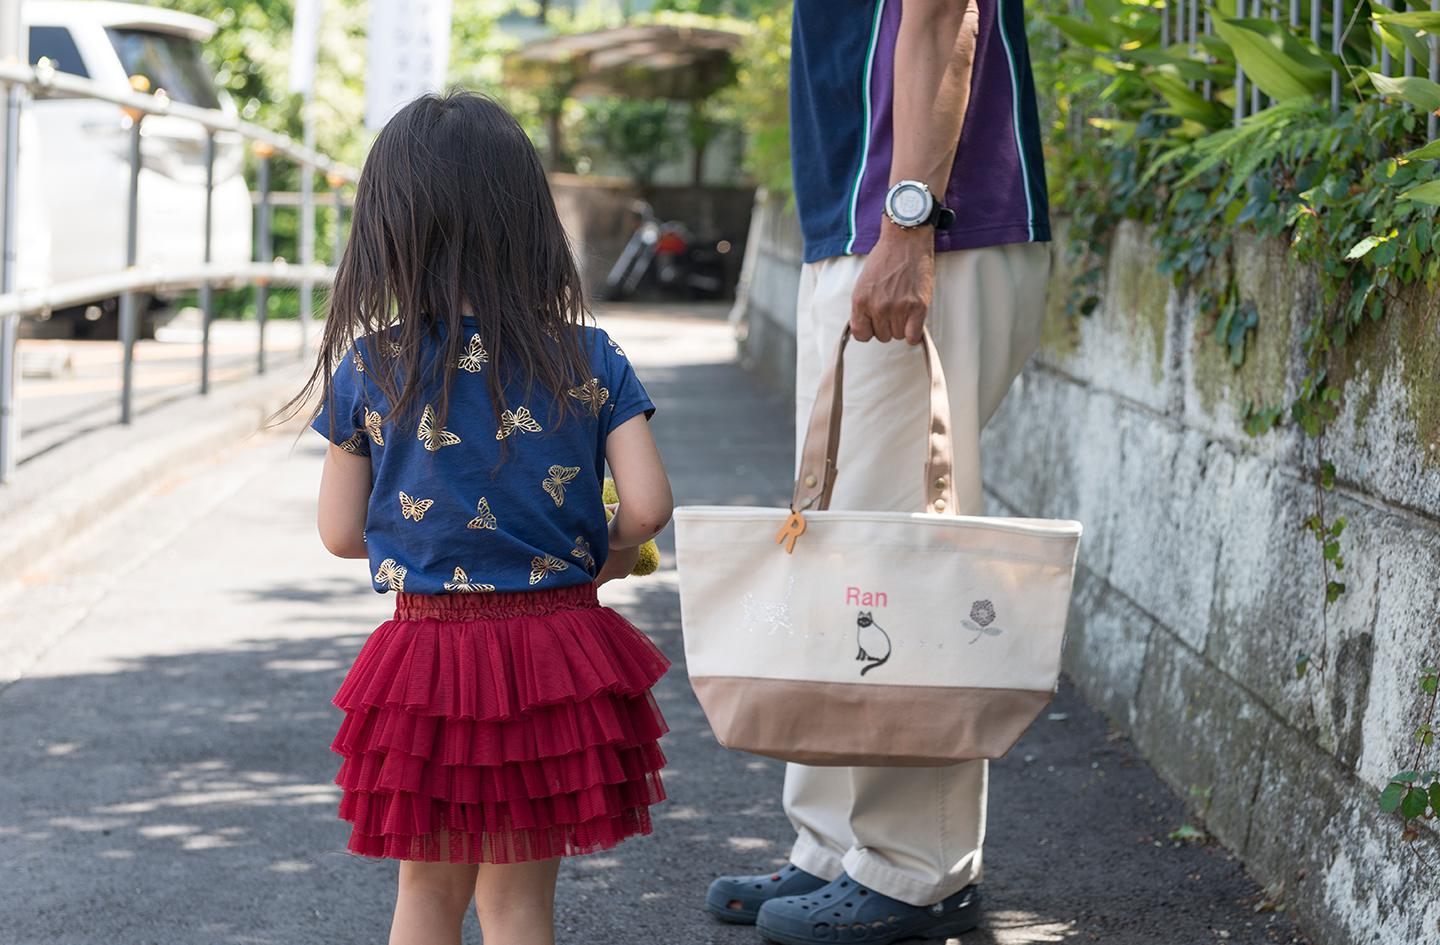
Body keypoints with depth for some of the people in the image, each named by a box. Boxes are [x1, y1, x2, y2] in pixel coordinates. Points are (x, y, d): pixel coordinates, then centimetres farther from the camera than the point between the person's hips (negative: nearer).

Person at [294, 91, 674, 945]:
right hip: (557, 648, 0)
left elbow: (342, 533, 0)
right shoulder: (589, 361, -5)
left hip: (428, 654, 0)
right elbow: (648, 506, -10)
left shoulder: (367, 370, -5)